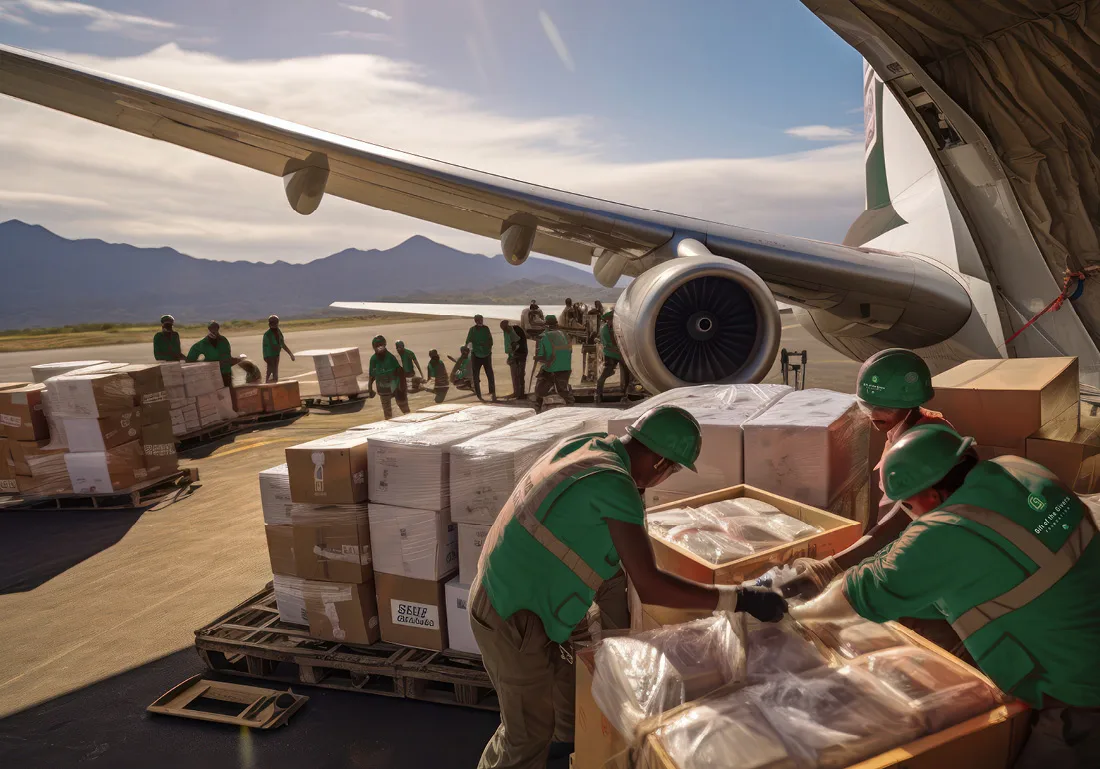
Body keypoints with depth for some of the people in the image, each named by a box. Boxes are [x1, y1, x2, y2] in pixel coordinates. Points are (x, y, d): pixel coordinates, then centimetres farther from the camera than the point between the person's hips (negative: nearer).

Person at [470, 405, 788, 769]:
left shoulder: (586, 443, 0)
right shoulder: (614, 484, -26)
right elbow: (649, 587, -29)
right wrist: (740, 598, -23)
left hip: (502, 592, 9)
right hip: (513, 615, -9)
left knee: (571, 705, 24)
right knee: (529, 736, 10)